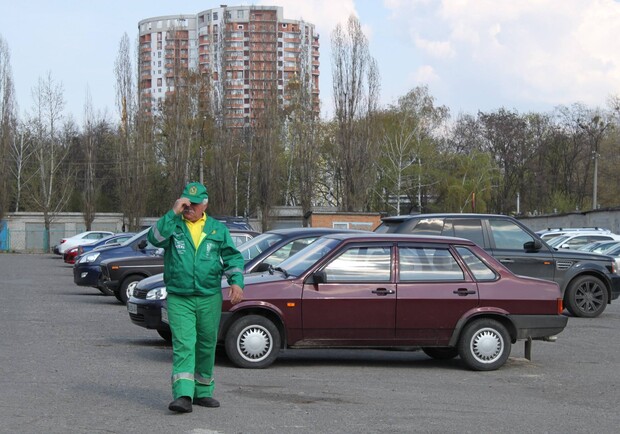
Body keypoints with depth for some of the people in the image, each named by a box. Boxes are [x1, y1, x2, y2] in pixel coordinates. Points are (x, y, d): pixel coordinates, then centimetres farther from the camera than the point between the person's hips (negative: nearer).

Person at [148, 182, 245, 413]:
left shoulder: (218, 229, 11)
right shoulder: (173, 225, 5)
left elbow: (232, 257, 11)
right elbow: (155, 238, -15)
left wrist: (236, 281, -4)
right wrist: (173, 213, -18)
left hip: (210, 298, 3)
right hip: (179, 298, -3)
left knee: (207, 346, 11)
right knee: (183, 345, -13)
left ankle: (203, 392, 26)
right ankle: (183, 396, -20)